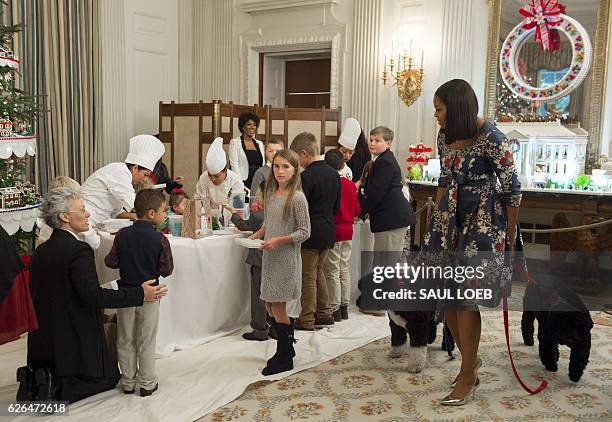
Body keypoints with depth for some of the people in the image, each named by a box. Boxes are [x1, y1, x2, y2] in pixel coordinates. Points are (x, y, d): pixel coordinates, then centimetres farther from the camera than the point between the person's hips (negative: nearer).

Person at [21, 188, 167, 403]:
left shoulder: (40, 251, 4)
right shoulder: (79, 251, -21)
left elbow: (37, 295, 11)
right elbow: (93, 296, -28)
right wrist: (140, 294, -24)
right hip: (74, 342, -8)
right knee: (109, 376, 15)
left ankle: (36, 378, 5)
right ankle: (57, 388, -7)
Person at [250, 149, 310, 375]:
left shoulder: (297, 197, -14)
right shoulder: (270, 193, 8)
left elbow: (304, 232, -14)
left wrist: (277, 240, -21)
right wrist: (257, 235, 2)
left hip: (286, 258, -7)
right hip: (269, 257, 7)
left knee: (277, 306, -2)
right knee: (270, 305, 12)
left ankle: (284, 359, 14)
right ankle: (287, 347, 31)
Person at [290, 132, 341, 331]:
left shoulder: (306, 177, -18)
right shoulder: (333, 174, 6)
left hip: (311, 233, -8)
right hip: (328, 231, 8)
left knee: (308, 275, 2)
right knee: (318, 271, 20)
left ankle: (307, 320, 10)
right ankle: (324, 314, 25)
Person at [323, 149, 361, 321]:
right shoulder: (350, 184, 0)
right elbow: (357, 210, 6)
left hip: (332, 232, -6)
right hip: (347, 231, 6)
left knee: (332, 272, 2)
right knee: (344, 268, 15)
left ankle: (335, 309, 8)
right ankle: (344, 307, 22)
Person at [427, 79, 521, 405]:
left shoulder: (491, 138, -15)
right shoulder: (445, 138, 6)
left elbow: (512, 190, -11)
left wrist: (510, 239, -7)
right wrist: (436, 220, 16)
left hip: (483, 220, -7)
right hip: (452, 219, 7)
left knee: (465, 298, -6)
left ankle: (467, 378, 10)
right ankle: (471, 359, 29)